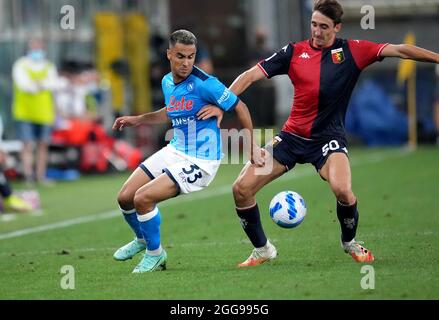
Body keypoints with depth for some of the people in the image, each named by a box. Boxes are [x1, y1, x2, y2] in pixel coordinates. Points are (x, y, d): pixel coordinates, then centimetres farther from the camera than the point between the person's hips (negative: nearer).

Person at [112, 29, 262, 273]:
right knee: (125, 197, 4)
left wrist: (252, 146, -10)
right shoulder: (167, 82, 3)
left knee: (143, 198, -20)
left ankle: (155, 255, 5)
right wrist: (137, 120, 19)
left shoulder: (204, 84, -21)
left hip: (200, 160, -7)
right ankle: (142, 240, 36)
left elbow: (240, 108, -12)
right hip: (174, 151, 7)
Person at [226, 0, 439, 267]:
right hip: (292, 135, 3)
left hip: (328, 137, -3)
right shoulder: (294, 52, 0)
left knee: (342, 190, -30)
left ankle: (350, 242, 2)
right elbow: (251, 75, 0)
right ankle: (262, 249, 14)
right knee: (242, 188, -8)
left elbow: (399, 50, -8)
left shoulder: (352, 51, -4)